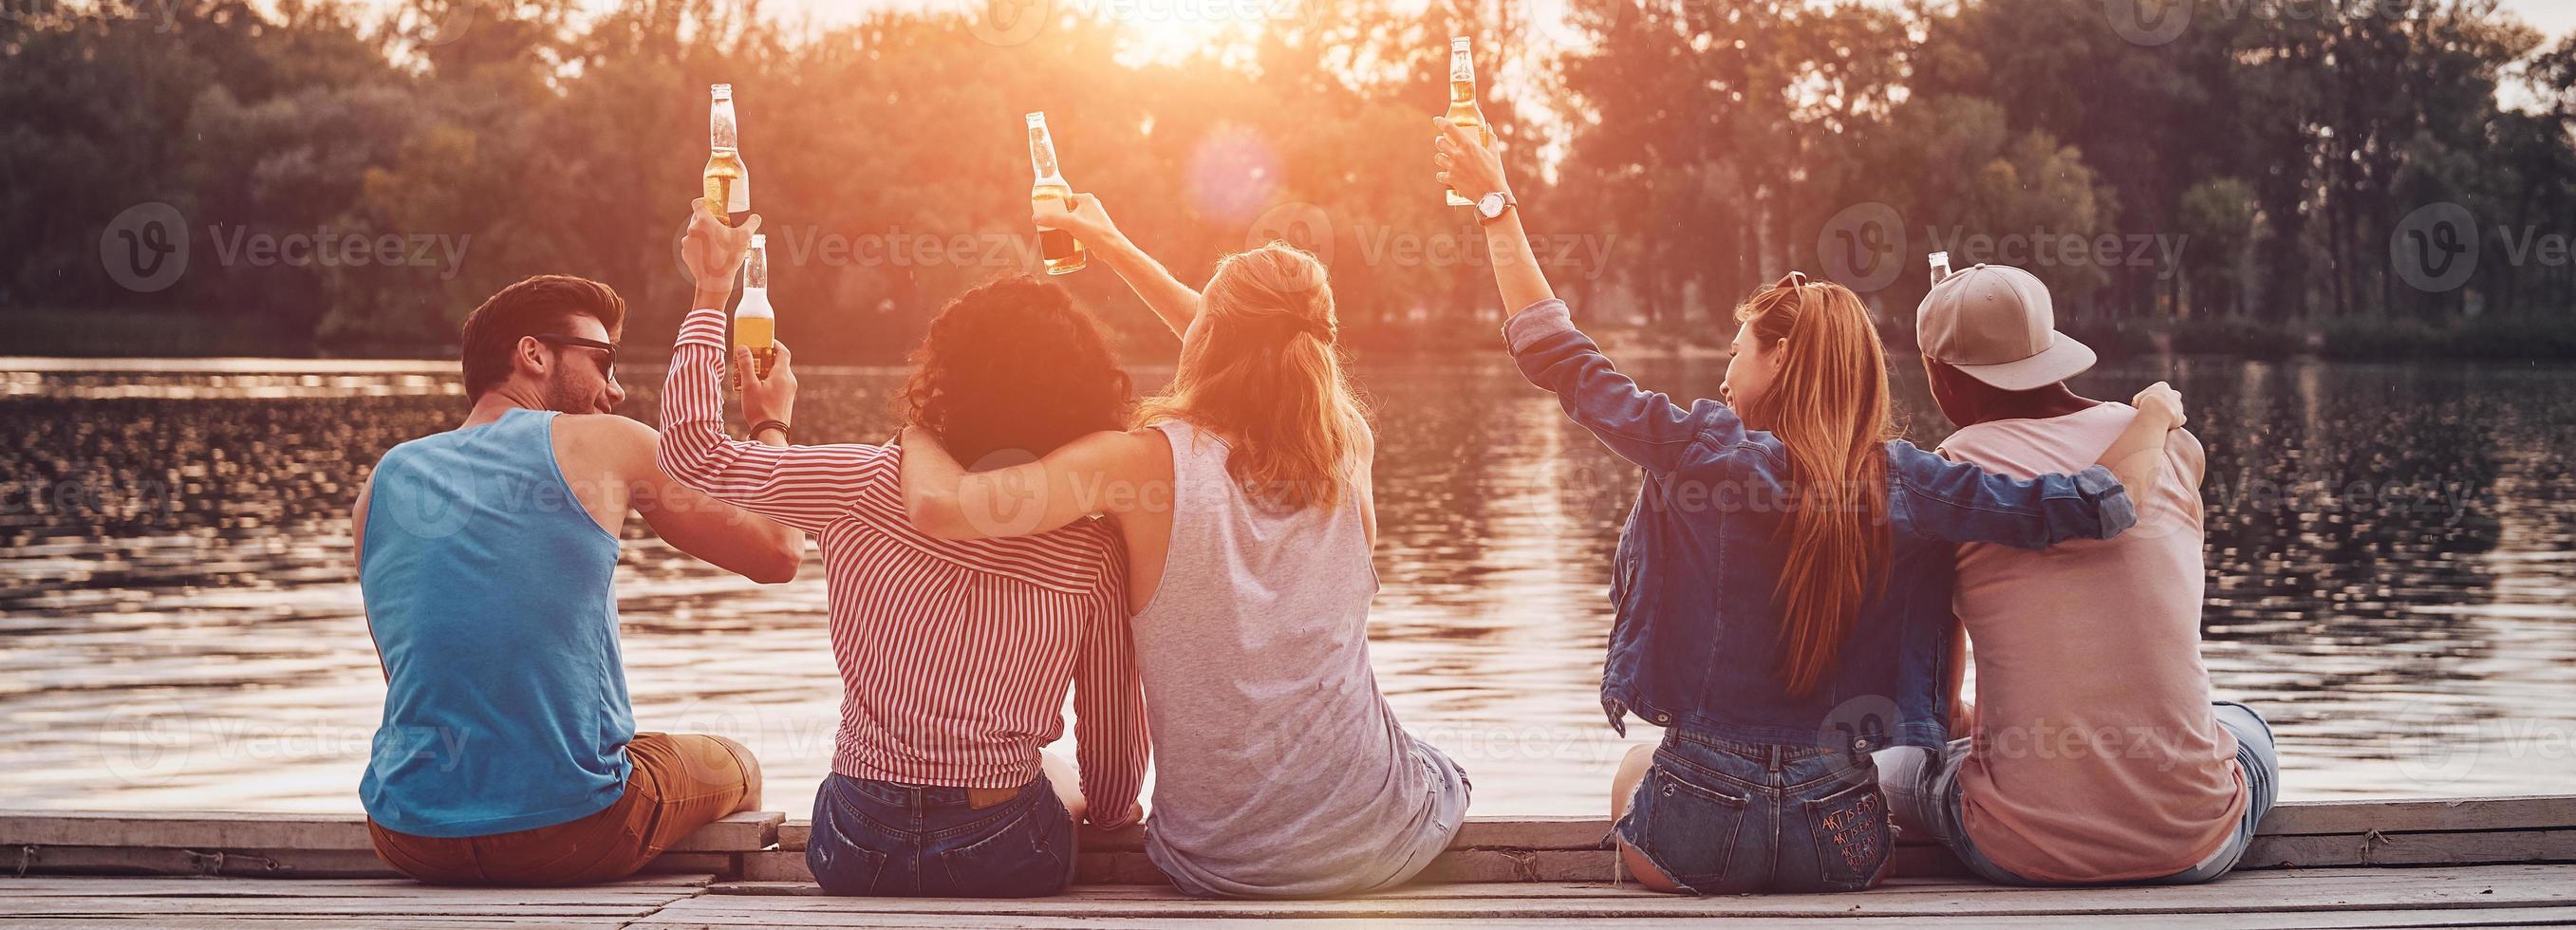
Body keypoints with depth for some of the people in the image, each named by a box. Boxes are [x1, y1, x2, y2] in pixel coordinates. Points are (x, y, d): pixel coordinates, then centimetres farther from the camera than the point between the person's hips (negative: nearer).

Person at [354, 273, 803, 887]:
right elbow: (780, 554, 3)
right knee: (735, 768, 26)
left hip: (410, 839, 5)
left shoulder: (387, 476, 10)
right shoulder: (605, 444, -3)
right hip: (569, 832, -5)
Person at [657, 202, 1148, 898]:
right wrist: (1112, 815, 18)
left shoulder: (869, 487, -14)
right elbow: (1114, 744, -4)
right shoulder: (1095, 553, -12)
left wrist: (713, 291, 7)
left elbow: (692, 449, -3)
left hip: (857, 855, 1)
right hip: (1010, 858, 0)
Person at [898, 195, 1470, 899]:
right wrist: (1115, 248, 22)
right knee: (1444, 775, 39)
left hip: (1223, 867, -1)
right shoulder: (1343, 452, -5)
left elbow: (940, 504, -27)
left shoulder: (1148, 460, -18)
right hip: (1381, 846, 2)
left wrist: (920, 427, -4)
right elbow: (1253, 355, 14)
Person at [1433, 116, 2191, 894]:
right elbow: (2087, 508, -9)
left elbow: (1557, 355, -3)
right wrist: (2153, 419, 12)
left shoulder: (1701, 452, -12)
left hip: (1697, 838, -2)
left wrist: (1495, 201, 4)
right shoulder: (1902, 483, -6)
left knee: (1636, 768, 34)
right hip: (1844, 846, 2)